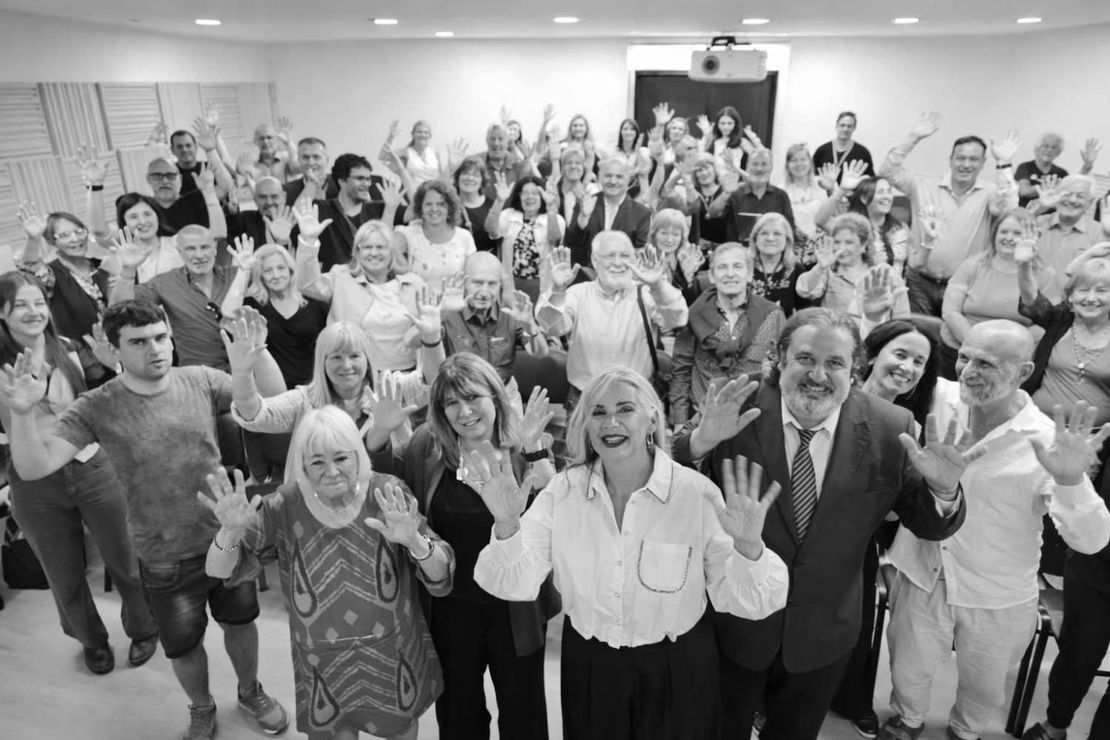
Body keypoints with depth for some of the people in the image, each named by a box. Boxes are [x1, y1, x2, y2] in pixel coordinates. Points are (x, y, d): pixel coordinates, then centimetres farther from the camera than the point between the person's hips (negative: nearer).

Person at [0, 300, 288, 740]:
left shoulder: (202, 381, -11)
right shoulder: (96, 409, -15)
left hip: (227, 536, 1)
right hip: (164, 558, -1)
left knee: (240, 621, 21)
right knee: (184, 645, 18)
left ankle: (250, 691, 50)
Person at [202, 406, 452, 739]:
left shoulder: (387, 494, -17)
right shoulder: (286, 506, -14)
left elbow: (441, 578, -18)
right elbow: (219, 572, -10)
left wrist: (414, 541, -40)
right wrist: (230, 531, -32)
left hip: (393, 656, 0)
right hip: (324, 663, 0)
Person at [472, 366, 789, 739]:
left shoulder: (696, 492, -16)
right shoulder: (563, 490, -10)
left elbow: (739, 599, -16)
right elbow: (517, 585, -12)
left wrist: (748, 546, -36)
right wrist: (507, 525, -30)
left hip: (677, 671, -1)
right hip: (588, 667, 2)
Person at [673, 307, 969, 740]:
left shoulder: (889, 429, -13)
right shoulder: (738, 413, -20)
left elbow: (929, 525, -5)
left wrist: (943, 489, -26)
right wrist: (701, 440, -38)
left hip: (824, 635, 2)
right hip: (734, 625, -1)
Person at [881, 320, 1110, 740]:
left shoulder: (1047, 442, -22)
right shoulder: (939, 398, -15)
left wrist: (1069, 480, -42)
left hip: (997, 601, -1)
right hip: (921, 577, 1)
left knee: (984, 690, 25)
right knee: (908, 674, 22)